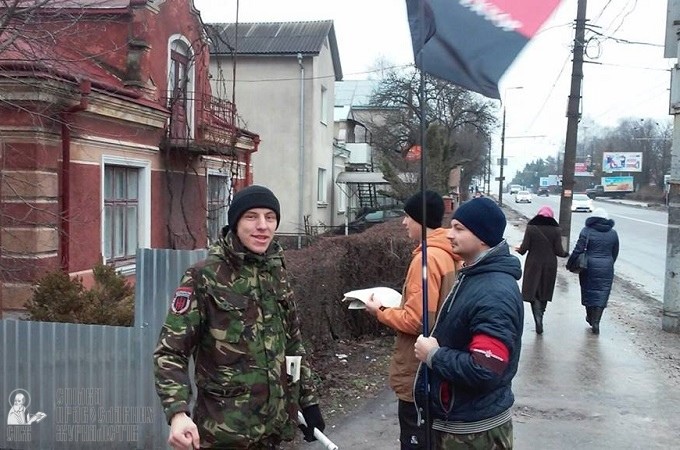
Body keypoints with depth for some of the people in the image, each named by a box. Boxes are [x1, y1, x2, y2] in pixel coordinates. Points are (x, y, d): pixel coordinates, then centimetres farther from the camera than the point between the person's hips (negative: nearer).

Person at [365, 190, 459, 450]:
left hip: (419, 368, -9)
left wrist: (380, 311, -10)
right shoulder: (446, 253, 6)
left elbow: (416, 321, -24)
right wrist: (397, 304, 9)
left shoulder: (427, 257, -22)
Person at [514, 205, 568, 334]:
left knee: (533, 292, 2)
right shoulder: (556, 230, -5)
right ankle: (540, 318, 26)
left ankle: (538, 320, -14)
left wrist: (519, 249, 15)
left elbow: (524, 248, -8)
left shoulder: (531, 227, -8)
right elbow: (558, 251, -6)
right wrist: (566, 254, 16)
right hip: (549, 266, 2)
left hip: (533, 265, -2)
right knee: (545, 292, 17)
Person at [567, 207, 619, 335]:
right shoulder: (613, 233, 5)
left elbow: (578, 249, -12)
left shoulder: (587, 231, -7)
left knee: (589, 292, 14)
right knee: (602, 294, 5)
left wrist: (570, 263, -4)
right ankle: (596, 322, -3)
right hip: (606, 268, 2)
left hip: (590, 267, -2)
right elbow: (615, 253, 12)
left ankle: (591, 318, 28)